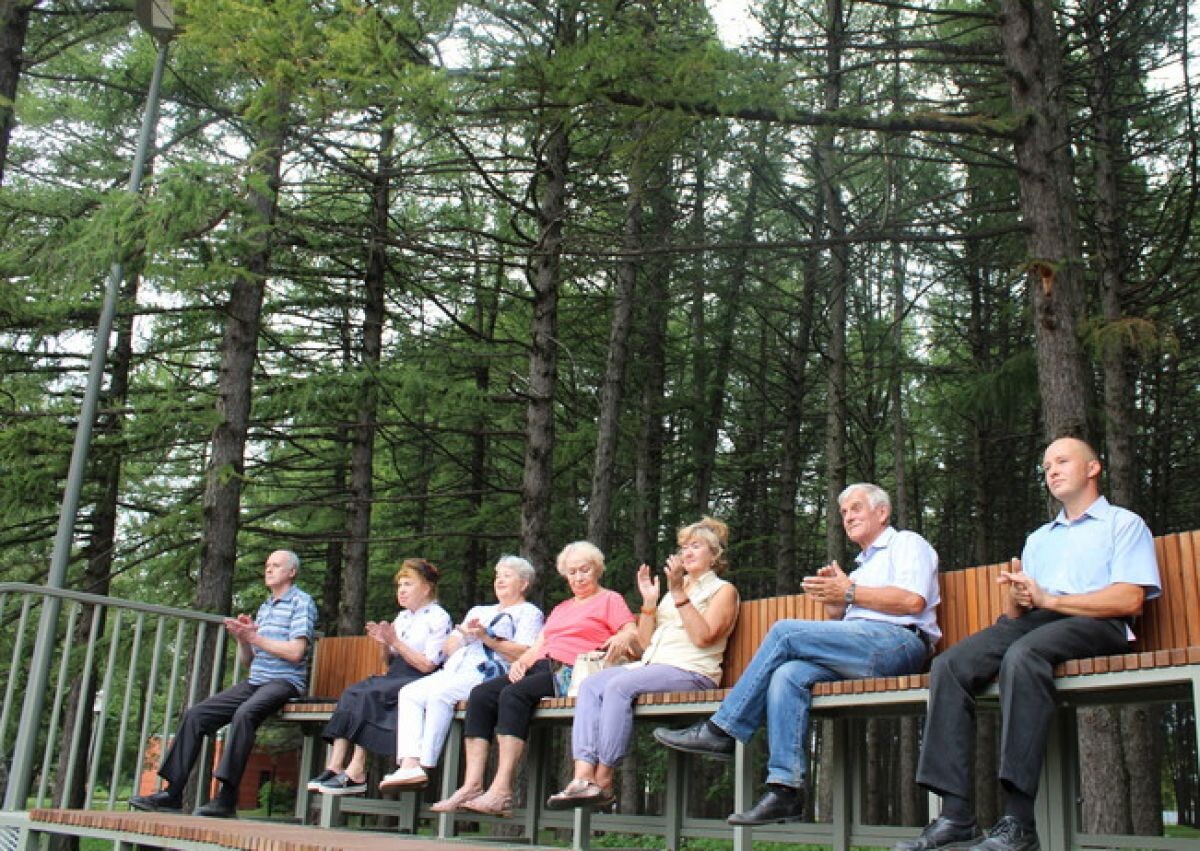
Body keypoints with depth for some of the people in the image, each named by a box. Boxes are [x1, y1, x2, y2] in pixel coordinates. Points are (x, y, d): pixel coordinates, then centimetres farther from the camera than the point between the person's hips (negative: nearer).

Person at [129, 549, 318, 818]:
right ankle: (172, 793, -6)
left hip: (284, 682, -8)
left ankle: (227, 798, -36)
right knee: (196, 715, -6)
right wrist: (243, 639, 2)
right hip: (254, 682, 8)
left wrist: (254, 637, -9)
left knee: (245, 713, -36)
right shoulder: (264, 607, 23)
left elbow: (295, 652, -14)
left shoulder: (302, 602, -1)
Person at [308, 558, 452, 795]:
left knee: (366, 695, -28)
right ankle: (335, 767, -27)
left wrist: (395, 642, -10)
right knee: (350, 694, -19)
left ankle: (356, 773, -27)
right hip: (394, 678, 7)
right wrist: (384, 645, 1)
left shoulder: (439, 618, -2)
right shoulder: (401, 618, 20)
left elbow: (427, 665, -10)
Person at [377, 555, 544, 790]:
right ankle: (409, 765, -29)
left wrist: (487, 638, -10)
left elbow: (523, 654, -4)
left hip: (489, 672, -7)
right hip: (454, 671, 7)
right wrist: (464, 634, 4)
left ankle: (425, 766, -32)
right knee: (409, 693, -16)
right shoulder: (478, 611, 35)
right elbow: (449, 648, 25)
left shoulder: (528, 613, 14)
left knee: (440, 693, -32)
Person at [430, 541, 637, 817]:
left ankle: (501, 791, -38)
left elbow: (633, 634, -3)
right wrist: (521, 661, 4)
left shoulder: (610, 599, 12)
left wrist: (623, 639, -26)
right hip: (540, 667, 7)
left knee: (514, 695, -33)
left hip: (570, 672, -7)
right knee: (481, 694, -18)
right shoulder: (561, 608, 34)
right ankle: (472, 786, -25)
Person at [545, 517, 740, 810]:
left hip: (692, 672, -7)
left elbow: (703, 637, -10)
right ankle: (584, 776, -29)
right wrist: (649, 601, 9)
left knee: (619, 685, -31)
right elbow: (645, 641, 21)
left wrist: (678, 593, -12)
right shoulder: (674, 591, 29)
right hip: (652, 664, 7)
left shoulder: (723, 590, 9)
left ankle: (603, 781, -28)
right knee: (591, 684, -17)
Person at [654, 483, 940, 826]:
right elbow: (835, 625, 26)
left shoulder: (907, 543, 13)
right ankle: (785, 789, -29)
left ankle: (721, 731, -17)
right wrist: (831, 594, 8)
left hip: (899, 642, -7)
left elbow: (913, 601, -8)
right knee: (787, 675, -22)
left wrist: (850, 593, -5)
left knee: (785, 631, -20)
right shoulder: (862, 565, 37)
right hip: (858, 650, 7)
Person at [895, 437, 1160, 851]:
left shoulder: (1124, 524, 15)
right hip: (1031, 622, 6)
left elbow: (1130, 599, -4)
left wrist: (1048, 599, -8)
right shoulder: (1038, 538, 34)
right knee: (950, 665, -23)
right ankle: (956, 814, -29)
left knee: (1023, 655, -39)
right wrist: (1017, 597, -3)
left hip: (1095, 625, -6)